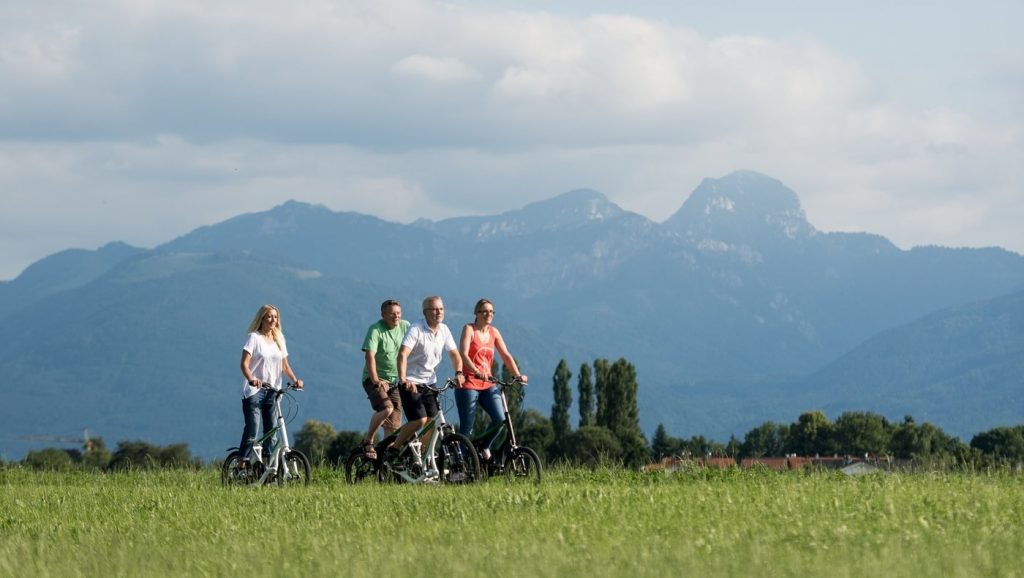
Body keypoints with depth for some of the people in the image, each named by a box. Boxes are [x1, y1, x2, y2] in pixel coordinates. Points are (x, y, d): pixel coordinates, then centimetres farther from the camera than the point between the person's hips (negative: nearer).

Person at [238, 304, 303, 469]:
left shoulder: (279, 339, 14)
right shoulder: (254, 338, -4)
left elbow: (285, 365, 14)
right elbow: (245, 363, -13)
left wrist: (295, 380, -4)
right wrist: (251, 379, -31)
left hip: (273, 391, 6)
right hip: (254, 391, -6)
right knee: (251, 430, -13)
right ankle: (243, 464, -12)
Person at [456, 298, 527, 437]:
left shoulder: (493, 332, 10)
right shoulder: (469, 329, -5)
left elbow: (506, 356, 8)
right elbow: (463, 354, -18)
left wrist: (518, 375, -8)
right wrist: (477, 372, -33)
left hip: (487, 385, 5)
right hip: (468, 384, -5)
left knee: (500, 420, -11)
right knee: (466, 429, -5)